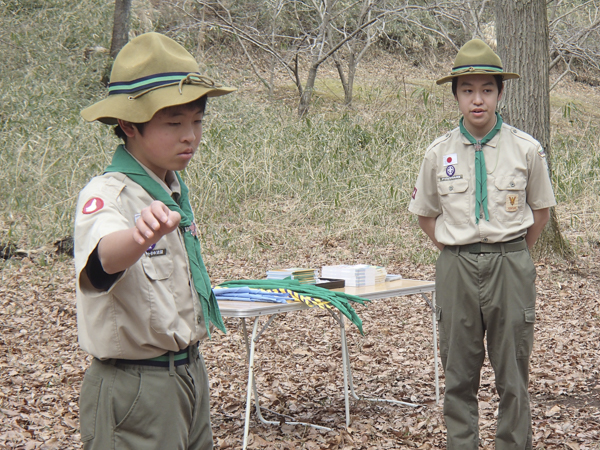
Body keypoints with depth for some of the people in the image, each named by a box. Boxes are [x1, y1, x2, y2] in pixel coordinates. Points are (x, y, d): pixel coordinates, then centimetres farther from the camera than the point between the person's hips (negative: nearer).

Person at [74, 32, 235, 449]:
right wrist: (140, 236, -63)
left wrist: (189, 364, 15)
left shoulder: (175, 188, 6)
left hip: (189, 372, 8)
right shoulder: (107, 194, -19)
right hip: (134, 387, -8)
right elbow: (104, 257, -42)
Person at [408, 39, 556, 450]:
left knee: (513, 376, 6)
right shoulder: (439, 153, 0)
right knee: (459, 376, 8)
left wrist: (514, 255, 8)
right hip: (456, 269, 1)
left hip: (511, 268, -1)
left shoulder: (526, 149, -3)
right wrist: (456, 254, 7)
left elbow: (541, 209, 11)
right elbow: (426, 214, 14)